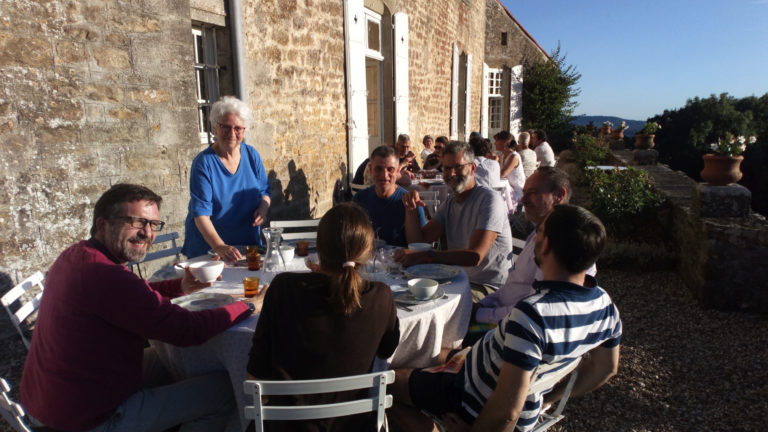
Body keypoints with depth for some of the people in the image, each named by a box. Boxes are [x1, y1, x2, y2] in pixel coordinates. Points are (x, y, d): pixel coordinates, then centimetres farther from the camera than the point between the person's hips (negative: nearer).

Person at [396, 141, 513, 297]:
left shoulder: (489, 199, -15)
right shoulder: (450, 203, 12)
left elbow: (475, 256, -26)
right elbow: (418, 241, 5)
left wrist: (424, 256, -35)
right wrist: (411, 209, -12)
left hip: (490, 288, -7)